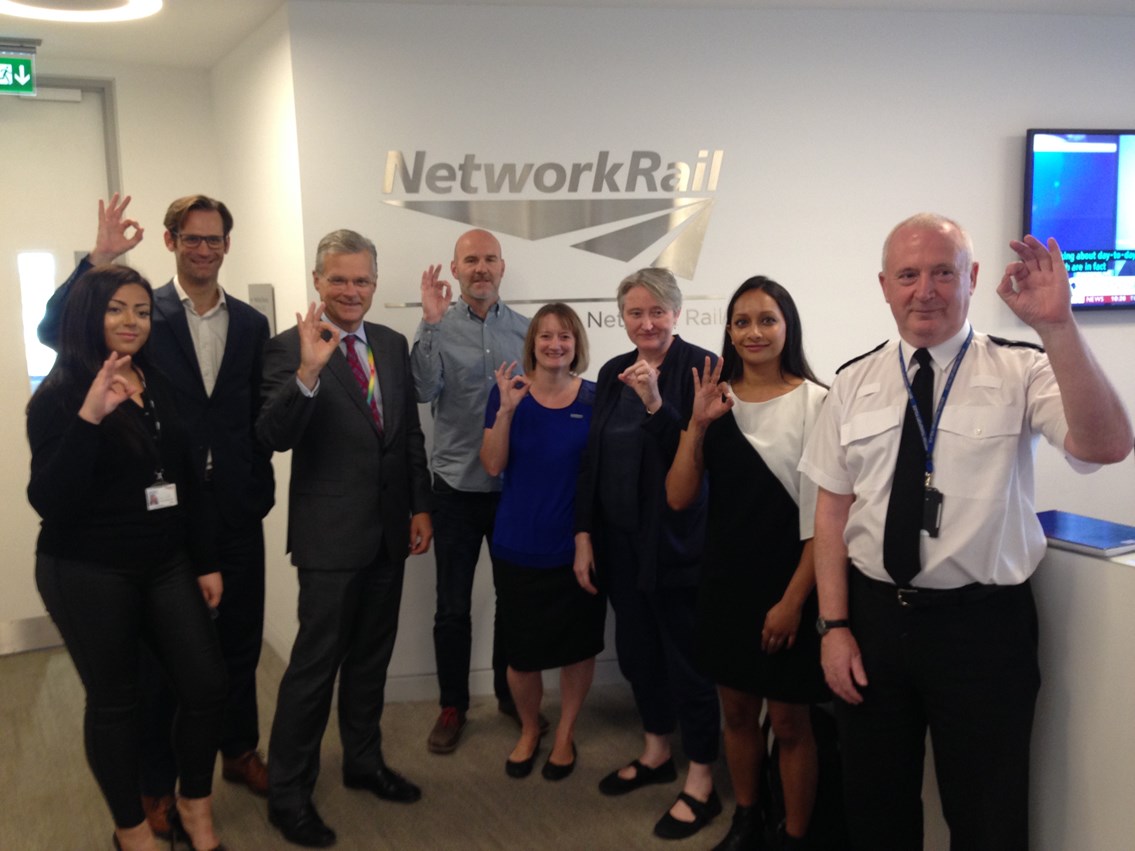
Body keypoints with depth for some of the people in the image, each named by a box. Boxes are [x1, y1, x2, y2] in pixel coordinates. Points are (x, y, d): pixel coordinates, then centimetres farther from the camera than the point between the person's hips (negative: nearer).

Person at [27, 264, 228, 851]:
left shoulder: (160, 386, 6)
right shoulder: (59, 397, -9)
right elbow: (48, 502, -20)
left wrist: (206, 561, 11)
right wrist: (88, 417, -31)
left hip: (165, 563, 5)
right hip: (88, 574, -5)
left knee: (206, 683, 3)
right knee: (113, 700, 8)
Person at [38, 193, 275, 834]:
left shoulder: (251, 324, 6)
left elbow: (259, 416, 8)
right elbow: (54, 331, -18)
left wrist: (261, 488, 4)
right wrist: (100, 260, -27)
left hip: (236, 509, 3)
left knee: (239, 637, 16)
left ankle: (240, 751, 35)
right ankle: (158, 782, 25)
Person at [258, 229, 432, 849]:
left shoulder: (393, 344, 7)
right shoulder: (290, 348, -11)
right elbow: (275, 436, -23)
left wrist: (420, 507, 10)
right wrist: (308, 372, -37)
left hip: (388, 530, 6)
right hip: (330, 535, -6)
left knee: (371, 657, 19)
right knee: (315, 664, 2)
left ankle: (364, 762, 37)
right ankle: (287, 794, 17)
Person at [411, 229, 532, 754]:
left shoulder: (525, 330, 2)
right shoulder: (438, 327, -3)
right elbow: (423, 390, -18)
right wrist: (431, 323, -24)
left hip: (515, 487, 2)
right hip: (457, 488, -2)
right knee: (452, 606, 8)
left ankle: (511, 695, 33)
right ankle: (452, 706, 24)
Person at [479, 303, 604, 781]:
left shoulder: (593, 398, -2)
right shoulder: (509, 391, -2)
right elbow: (493, 466, -9)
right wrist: (507, 409, -20)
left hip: (576, 546, 0)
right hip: (519, 548, 0)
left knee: (577, 646, 10)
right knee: (522, 651, 7)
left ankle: (565, 733, 34)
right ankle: (529, 728, 35)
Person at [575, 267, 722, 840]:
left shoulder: (698, 365, -11)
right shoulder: (613, 373, 8)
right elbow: (594, 458, 10)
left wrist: (655, 403, -28)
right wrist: (584, 534, 8)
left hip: (675, 539, -6)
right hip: (620, 539, 6)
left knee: (686, 654, 3)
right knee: (636, 648, 16)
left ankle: (701, 782, 18)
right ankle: (656, 753, 37)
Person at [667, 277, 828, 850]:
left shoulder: (814, 402, -12)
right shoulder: (717, 401, 2)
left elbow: (822, 516, -12)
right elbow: (678, 498, -3)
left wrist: (794, 600, -13)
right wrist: (697, 424, -15)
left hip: (787, 586, -5)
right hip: (724, 581, 5)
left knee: (789, 722, 7)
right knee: (736, 711, 18)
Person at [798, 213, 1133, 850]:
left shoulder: (1021, 372, -6)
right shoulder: (855, 384, 2)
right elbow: (832, 511, 3)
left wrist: (1057, 325, -35)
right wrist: (835, 625, -2)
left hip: (982, 625, -3)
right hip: (873, 617, 3)